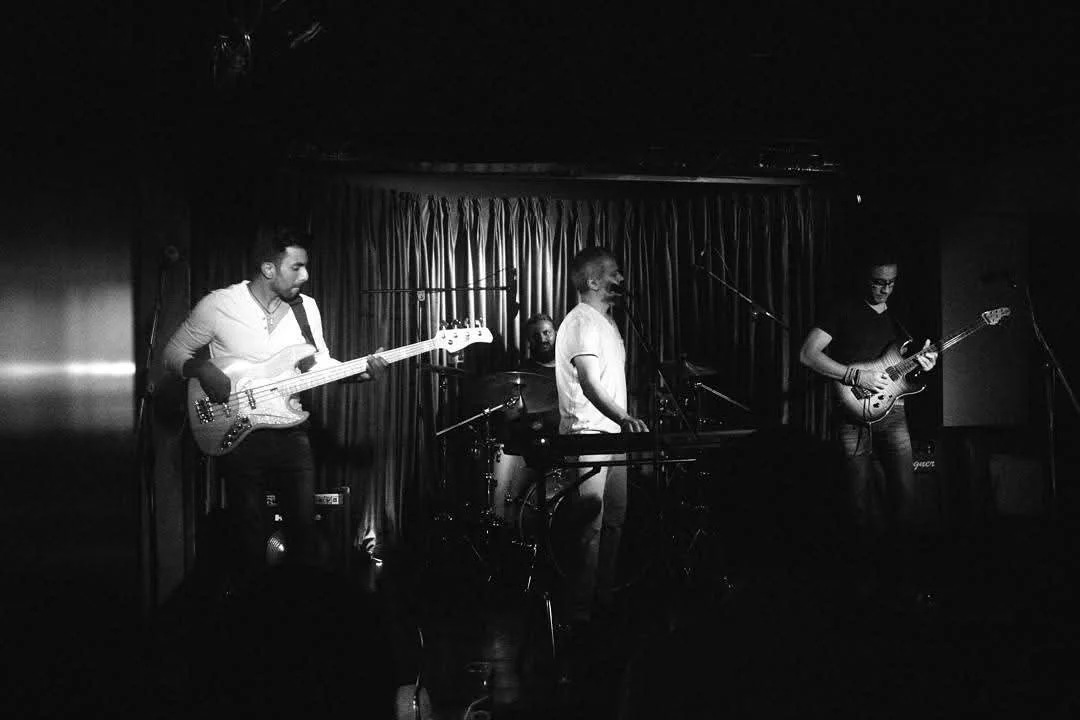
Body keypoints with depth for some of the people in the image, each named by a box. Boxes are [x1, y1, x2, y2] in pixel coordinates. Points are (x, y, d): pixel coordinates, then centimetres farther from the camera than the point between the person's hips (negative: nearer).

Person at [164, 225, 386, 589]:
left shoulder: (306, 307, 2)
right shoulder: (218, 305, -10)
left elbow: (320, 363, 8)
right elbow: (174, 352, 0)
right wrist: (203, 370, -19)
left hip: (291, 433, 4)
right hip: (239, 436, -4)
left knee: (304, 528, 9)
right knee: (249, 541, 3)